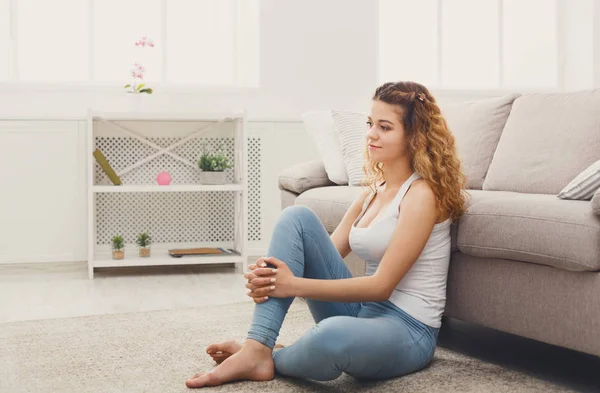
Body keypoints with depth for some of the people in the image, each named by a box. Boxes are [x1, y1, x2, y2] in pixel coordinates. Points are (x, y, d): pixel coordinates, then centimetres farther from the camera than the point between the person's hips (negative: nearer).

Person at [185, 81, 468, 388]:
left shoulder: (421, 193, -13)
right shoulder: (373, 190, 12)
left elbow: (382, 285, -18)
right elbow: (327, 251, 6)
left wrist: (294, 285, -22)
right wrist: (269, 275, -15)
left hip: (407, 330, -8)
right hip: (362, 311, 8)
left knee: (333, 335, -43)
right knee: (297, 217, -7)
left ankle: (273, 358, -6)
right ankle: (255, 351, -16)